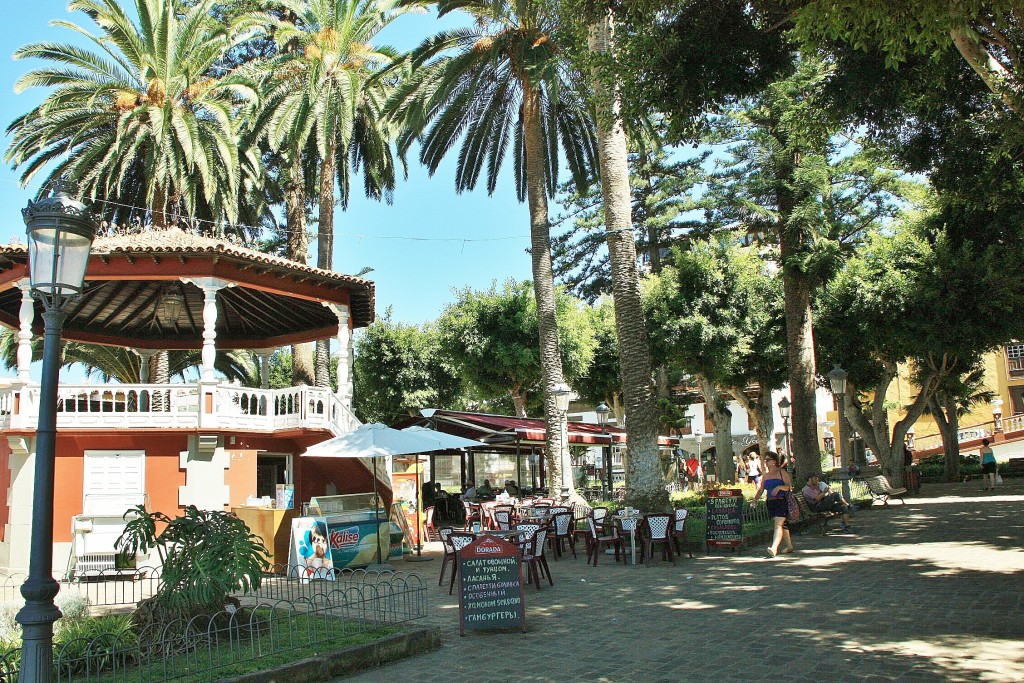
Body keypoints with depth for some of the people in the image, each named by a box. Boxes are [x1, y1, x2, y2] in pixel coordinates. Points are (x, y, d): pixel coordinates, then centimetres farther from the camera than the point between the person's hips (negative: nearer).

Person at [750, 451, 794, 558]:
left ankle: (774, 548, -30)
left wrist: (779, 487, -26)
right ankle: (789, 546, 27)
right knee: (783, 525, 15)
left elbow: (789, 487, -10)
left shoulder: (782, 472, -3)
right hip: (770, 503, 7)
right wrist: (755, 500, 1)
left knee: (778, 525, -18)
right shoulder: (766, 475, 15)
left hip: (781, 502, -7)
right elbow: (761, 490, 14)